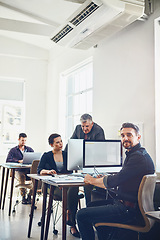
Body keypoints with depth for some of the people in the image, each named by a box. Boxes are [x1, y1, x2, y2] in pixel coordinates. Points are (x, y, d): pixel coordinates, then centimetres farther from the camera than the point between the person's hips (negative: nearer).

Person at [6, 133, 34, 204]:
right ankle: (23, 197, -21)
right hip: (19, 170, -2)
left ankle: (29, 195, -14)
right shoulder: (13, 150, 10)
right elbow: (8, 160, -5)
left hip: (29, 170, 2)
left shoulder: (30, 149, 19)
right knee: (22, 177, -38)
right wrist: (19, 161, -17)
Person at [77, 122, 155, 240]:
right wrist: (104, 178, 3)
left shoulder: (139, 157, -20)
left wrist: (92, 180, -6)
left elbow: (114, 181, -21)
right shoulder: (133, 154, 13)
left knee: (82, 215, -12)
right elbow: (121, 178, 19)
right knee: (93, 205, 29)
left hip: (129, 210, -11)